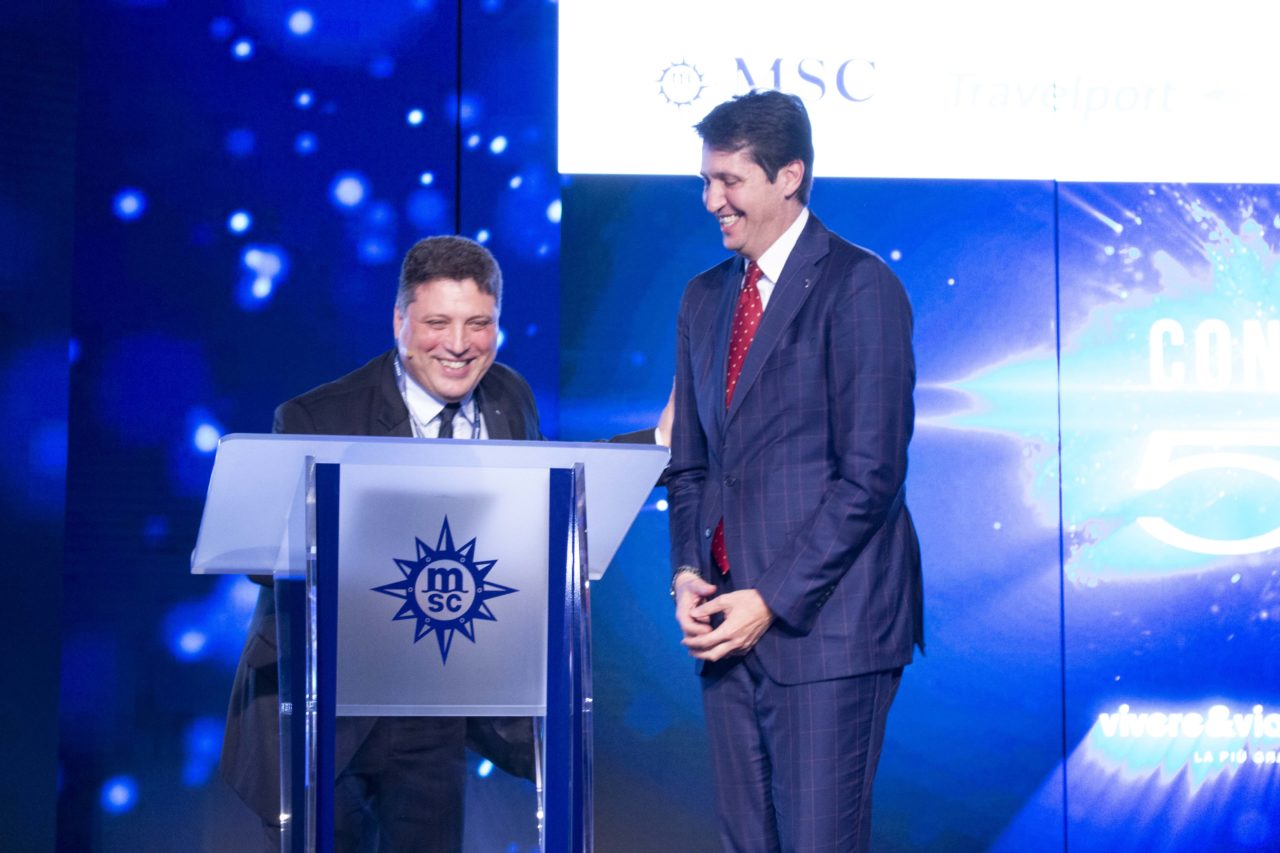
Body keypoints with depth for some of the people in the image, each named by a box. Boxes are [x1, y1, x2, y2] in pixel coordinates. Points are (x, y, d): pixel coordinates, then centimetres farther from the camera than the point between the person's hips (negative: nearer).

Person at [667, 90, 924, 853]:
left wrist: (772, 601, -14)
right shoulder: (705, 298, 16)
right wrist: (688, 575, 2)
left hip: (823, 624, -6)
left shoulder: (860, 288, -7)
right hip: (728, 621, 7)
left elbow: (871, 475, -12)